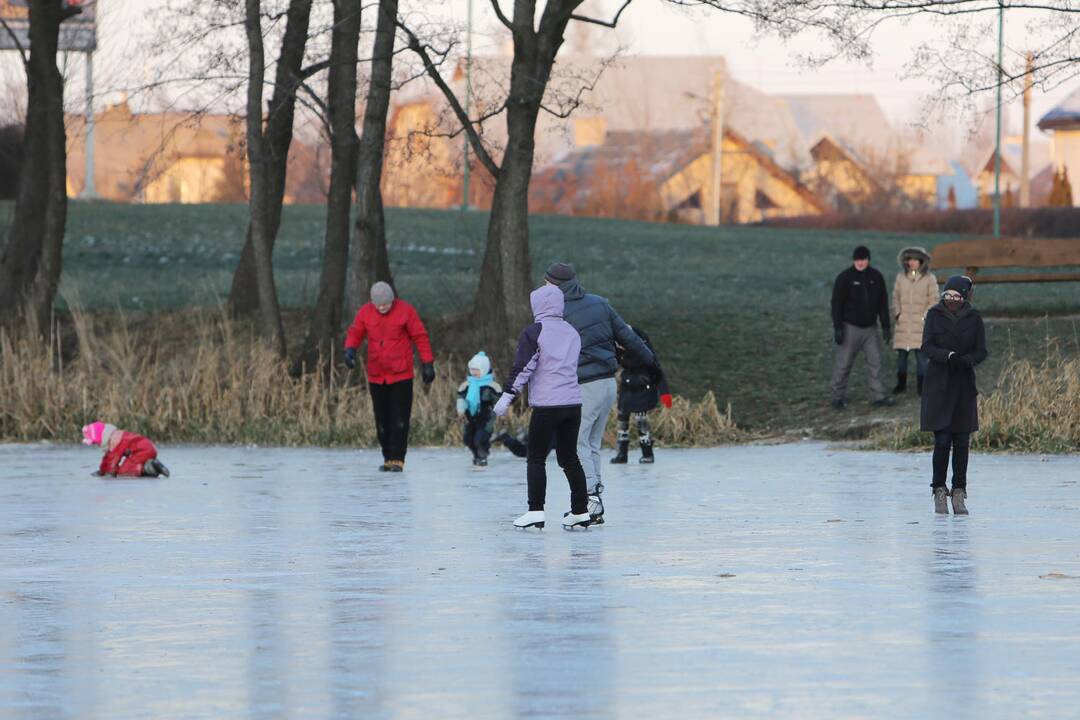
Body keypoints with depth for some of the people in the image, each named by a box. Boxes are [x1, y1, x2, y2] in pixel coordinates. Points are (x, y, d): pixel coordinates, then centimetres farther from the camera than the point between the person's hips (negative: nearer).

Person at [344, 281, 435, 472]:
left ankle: (397, 459, -6)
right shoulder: (365, 312, 2)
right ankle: (388, 458, 17)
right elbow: (355, 333, 5)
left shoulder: (405, 311, -7)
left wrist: (428, 364, -4)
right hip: (376, 376, 4)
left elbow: (420, 337, -3)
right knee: (382, 420, 8)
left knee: (399, 420, -7)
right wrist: (350, 349, -17)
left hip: (401, 376, -4)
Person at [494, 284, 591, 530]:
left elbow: (522, 368, -11)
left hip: (546, 405, -6)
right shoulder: (572, 332, 15)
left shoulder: (534, 332, -6)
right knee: (570, 457, 12)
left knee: (536, 459, 0)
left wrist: (506, 397, -6)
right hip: (573, 402, 6)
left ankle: (535, 511, -8)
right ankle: (580, 511, 10)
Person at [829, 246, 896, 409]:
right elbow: (836, 304, -9)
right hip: (850, 327, -4)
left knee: (875, 361, 1)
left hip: (870, 328, 4)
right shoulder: (844, 278, -8)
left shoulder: (876, 277, 5)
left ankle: (879, 395, 5)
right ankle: (838, 397, 7)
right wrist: (838, 328, -15)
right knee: (843, 364, -1)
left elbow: (883, 303, 11)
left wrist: (886, 326, 7)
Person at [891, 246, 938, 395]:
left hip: (921, 322, -3)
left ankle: (921, 387, -3)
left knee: (921, 353, -7)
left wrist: (925, 317, -8)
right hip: (904, 322, 3)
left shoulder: (929, 279, -1)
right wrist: (897, 313, 0)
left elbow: (934, 301, 1)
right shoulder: (901, 277, 7)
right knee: (901, 353, 4)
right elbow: (896, 297, 13)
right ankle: (901, 383, 16)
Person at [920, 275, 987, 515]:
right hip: (939, 384, -2)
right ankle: (939, 492, 0)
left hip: (964, 383, 2)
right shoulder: (934, 315, 1)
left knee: (962, 441, 1)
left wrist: (966, 360, -18)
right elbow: (926, 346, -5)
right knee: (942, 439, -7)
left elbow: (981, 351, 2)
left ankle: (959, 494, 6)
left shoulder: (973, 318, 4)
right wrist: (948, 356, -24)